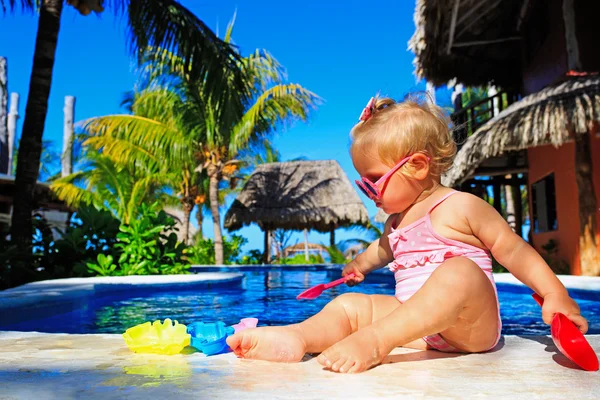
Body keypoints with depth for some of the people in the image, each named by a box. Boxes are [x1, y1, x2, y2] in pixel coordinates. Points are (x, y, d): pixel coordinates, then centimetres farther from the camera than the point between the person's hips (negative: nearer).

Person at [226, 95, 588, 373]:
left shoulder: (462, 207, -5)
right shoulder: (396, 220, 17)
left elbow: (514, 249, -3)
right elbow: (384, 248, 40)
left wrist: (555, 293, -10)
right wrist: (361, 264, 49)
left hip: (472, 327, -6)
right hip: (417, 324, 6)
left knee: (459, 271, -37)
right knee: (349, 304, -9)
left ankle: (373, 340, -46)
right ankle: (296, 338, -37)